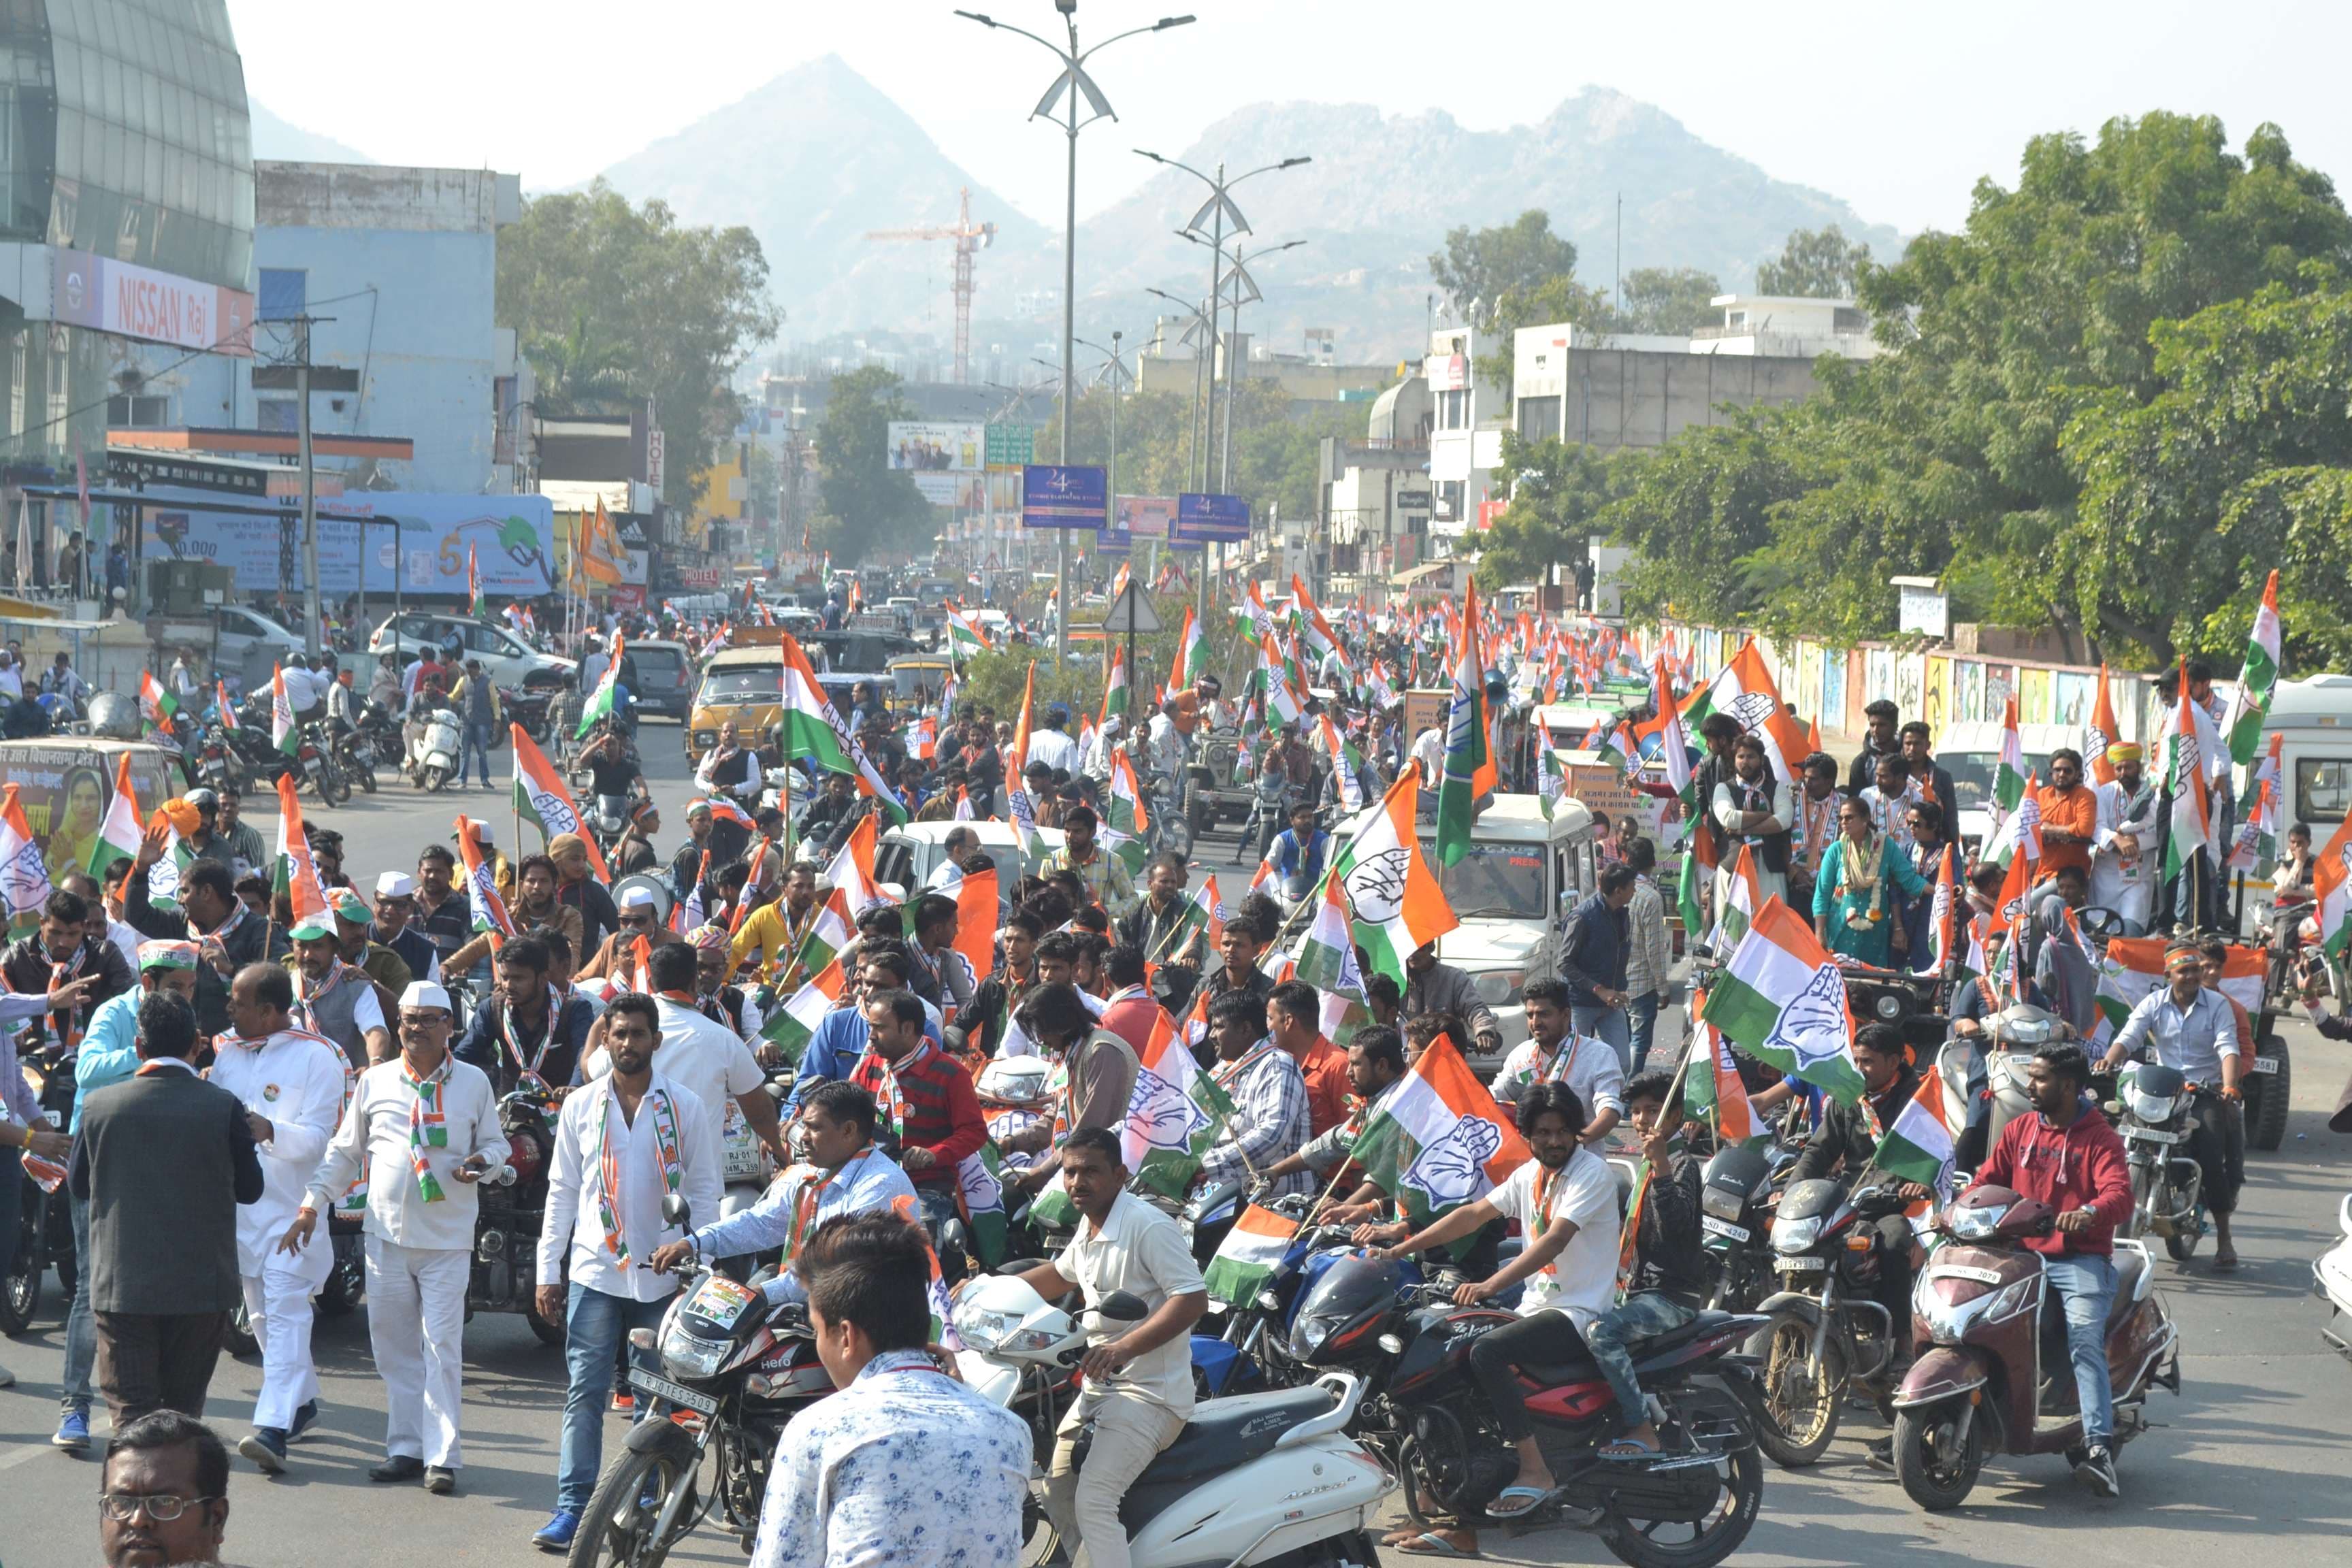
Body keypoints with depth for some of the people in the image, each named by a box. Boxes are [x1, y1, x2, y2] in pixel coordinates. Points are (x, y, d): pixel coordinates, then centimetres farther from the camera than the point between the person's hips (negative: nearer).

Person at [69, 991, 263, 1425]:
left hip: (122, 1285, 0)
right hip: (201, 1286, 0)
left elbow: (79, 1185, 9)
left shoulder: (100, 1105, -4)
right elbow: (250, 1189, 1)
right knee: (184, 1410, 14)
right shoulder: (223, 1107, -8)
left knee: (131, 1410, 0)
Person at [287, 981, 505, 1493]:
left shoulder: (473, 1082, 5)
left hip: (447, 1238, -3)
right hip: (387, 1233, 3)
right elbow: (344, 1151, 15)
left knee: (442, 1346, -7)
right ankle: (406, 1447, 14)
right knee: (393, 1348, 5)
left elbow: (495, 1143, 13)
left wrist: (481, 1162, -10)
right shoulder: (375, 1081, 8)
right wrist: (312, 1204, 7)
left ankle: (442, 1456, -6)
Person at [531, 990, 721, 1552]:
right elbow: (562, 1190, 10)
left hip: (662, 1274, -1)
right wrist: (548, 1270, 6)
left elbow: (705, 1189, 4)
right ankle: (572, 1506, -4)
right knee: (584, 1392, -4)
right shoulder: (581, 1107, 7)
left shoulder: (686, 1108, 2)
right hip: (594, 1272, 1)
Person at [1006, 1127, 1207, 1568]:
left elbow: (1193, 1299, -25)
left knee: (1093, 1500, -24)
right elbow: (1062, 1274, 33)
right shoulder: (1089, 1226, 11)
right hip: (1099, 1390, 10)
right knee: (1057, 1494, 14)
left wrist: (1125, 1347, -35)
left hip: (1150, 1394, -10)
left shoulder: (1149, 1227, -17)